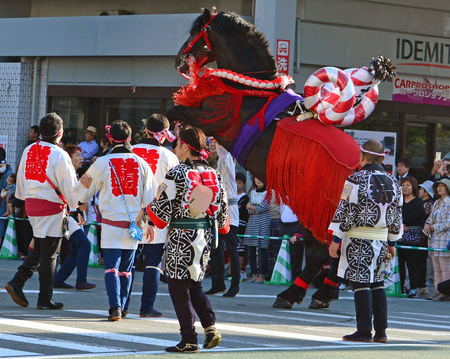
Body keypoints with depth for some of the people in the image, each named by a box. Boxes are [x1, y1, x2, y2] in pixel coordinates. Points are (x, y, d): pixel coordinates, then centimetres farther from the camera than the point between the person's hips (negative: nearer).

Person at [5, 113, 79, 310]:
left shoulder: (28, 151, 6)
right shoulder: (59, 155, -13)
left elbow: (21, 177, 16)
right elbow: (69, 184, -8)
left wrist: (25, 197, 31)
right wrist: (75, 204, 6)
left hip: (31, 204, 6)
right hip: (52, 206, -6)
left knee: (38, 250, 18)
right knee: (49, 254, 1)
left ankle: (17, 283, 4)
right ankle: (45, 299, 6)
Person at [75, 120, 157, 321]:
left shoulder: (102, 163, -6)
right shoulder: (141, 163, 1)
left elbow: (83, 192, 5)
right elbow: (150, 197, 6)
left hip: (111, 223, -3)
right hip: (134, 222, 3)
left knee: (111, 266, -4)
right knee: (126, 268, 13)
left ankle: (115, 307, -18)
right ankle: (122, 306, 19)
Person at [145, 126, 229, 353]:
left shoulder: (177, 174, -14)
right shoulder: (213, 175, 4)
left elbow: (163, 208, -13)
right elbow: (222, 207, 10)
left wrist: (146, 214, 7)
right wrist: (222, 227, 30)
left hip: (181, 237, -6)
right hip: (205, 236, 6)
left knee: (178, 287, 2)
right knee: (195, 284, 20)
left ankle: (189, 341, 0)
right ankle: (210, 327, 3)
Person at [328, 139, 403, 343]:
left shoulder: (356, 180, -10)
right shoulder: (393, 183, 9)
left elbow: (345, 211, -11)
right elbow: (397, 216, 14)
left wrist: (336, 239, -7)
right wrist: (392, 243, 23)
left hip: (358, 239, -6)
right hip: (381, 240, 6)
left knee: (360, 283, -3)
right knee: (377, 283, 12)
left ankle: (364, 331, -5)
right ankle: (381, 332, 9)